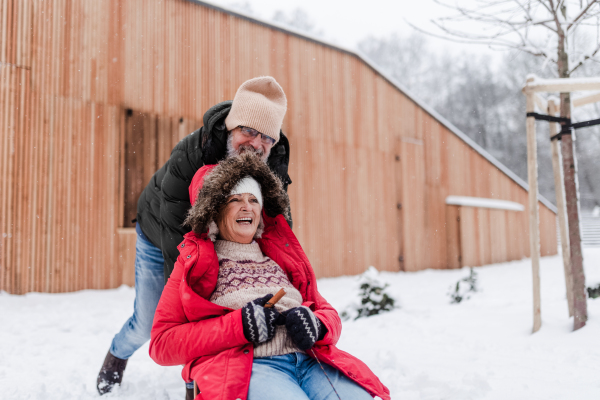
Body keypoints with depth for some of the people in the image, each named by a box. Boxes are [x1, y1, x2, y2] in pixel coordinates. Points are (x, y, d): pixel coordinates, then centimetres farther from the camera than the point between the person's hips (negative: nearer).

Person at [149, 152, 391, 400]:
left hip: (309, 357, 4)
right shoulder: (194, 262, 16)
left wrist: (316, 324, -3)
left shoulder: (282, 256, 27)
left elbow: (327, 312, 24)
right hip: (242, 365, -3)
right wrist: (239, 325, -9)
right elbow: (162, 343, 5)